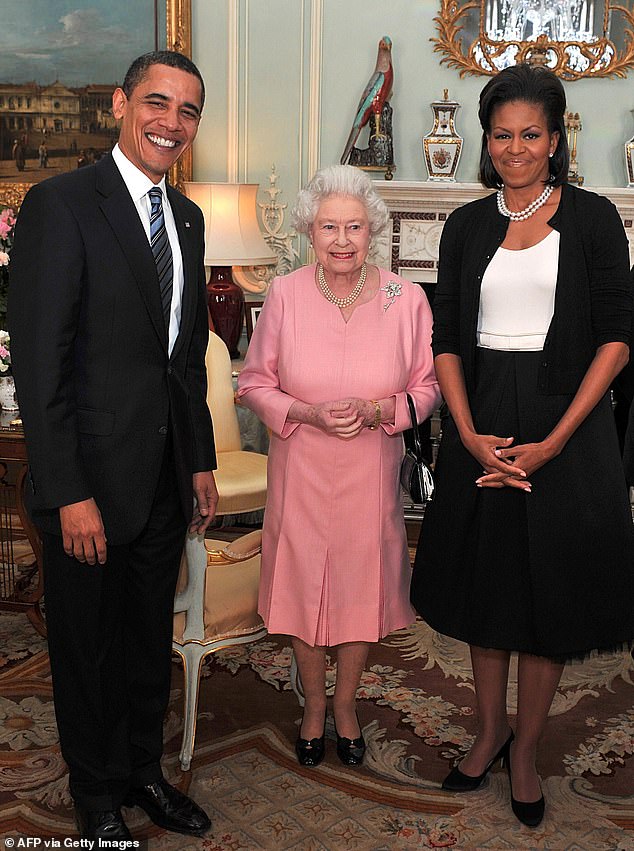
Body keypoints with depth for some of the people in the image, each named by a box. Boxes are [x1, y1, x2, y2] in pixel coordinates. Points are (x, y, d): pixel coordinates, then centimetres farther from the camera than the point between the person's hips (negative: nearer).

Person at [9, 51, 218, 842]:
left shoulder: (186, 216, 10)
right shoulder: (59, 204, -13)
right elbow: (38, 362, -17)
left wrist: (202, 462, 13)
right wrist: (69, 493, -19)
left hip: (167, 476, 7)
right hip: (91, 478, -6)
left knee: (150, 638, 20)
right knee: (86, 645, 13)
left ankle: (143, 771, 40)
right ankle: (96, 793, 34)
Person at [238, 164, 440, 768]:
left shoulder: (407, 299, -8)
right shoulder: (285, 295, -8)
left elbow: (427, 387, 0)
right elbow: (254, 384, -1)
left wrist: (375, 411, -18)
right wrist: (308, 413, -18)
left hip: (371, 471, 0)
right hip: (301, 470, 0)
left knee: (362, 583, 12)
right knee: (303, 582, 11)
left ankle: (346, 702, 38)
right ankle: (314, 703, 37)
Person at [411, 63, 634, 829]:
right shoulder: (467, 226, 6)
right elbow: (446, 338, 4)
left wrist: (554, 442, -15)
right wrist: (469, 435, -10)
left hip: (564, 425, -3)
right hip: (481, 427, 3)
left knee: (550, 588, 6)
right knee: (485, 580, 12)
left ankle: (525, 752, 25)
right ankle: (489, 730, 32)